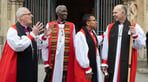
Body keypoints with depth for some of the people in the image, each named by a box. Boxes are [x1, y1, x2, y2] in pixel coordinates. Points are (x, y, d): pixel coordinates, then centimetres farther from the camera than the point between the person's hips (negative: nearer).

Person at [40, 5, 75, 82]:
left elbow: (74, 45, 7)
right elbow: (45, 45, 3)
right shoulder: (50, 25, 3)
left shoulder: (71, 26, 7)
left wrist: (75, 62, 2)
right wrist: (46, 62, -1)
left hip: (67, 63, 1)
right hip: (53, 63, -1)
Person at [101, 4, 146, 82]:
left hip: (127, 65, -2)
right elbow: (105, 46, 6)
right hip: (111, 65, 2)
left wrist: (135, 35, -18)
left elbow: (141, 45, -3)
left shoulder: (135, 27, 1)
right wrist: (104, 63, 3)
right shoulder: (110, 27, 8)